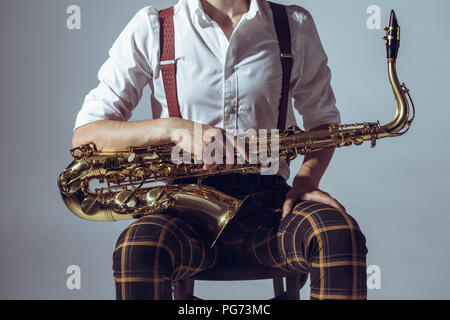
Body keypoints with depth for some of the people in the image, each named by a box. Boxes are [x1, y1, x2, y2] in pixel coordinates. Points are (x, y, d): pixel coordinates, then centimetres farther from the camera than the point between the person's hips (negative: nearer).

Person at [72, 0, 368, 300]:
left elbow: (324, 121, 20)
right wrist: (173, 127, -17)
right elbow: (84, 136, 1)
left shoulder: (296, 26, 10)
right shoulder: (151, 28, 4)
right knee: (137, 246, -36)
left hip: (267, 203, 1)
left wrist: (306, 179, -3)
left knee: (340, 234, -32)